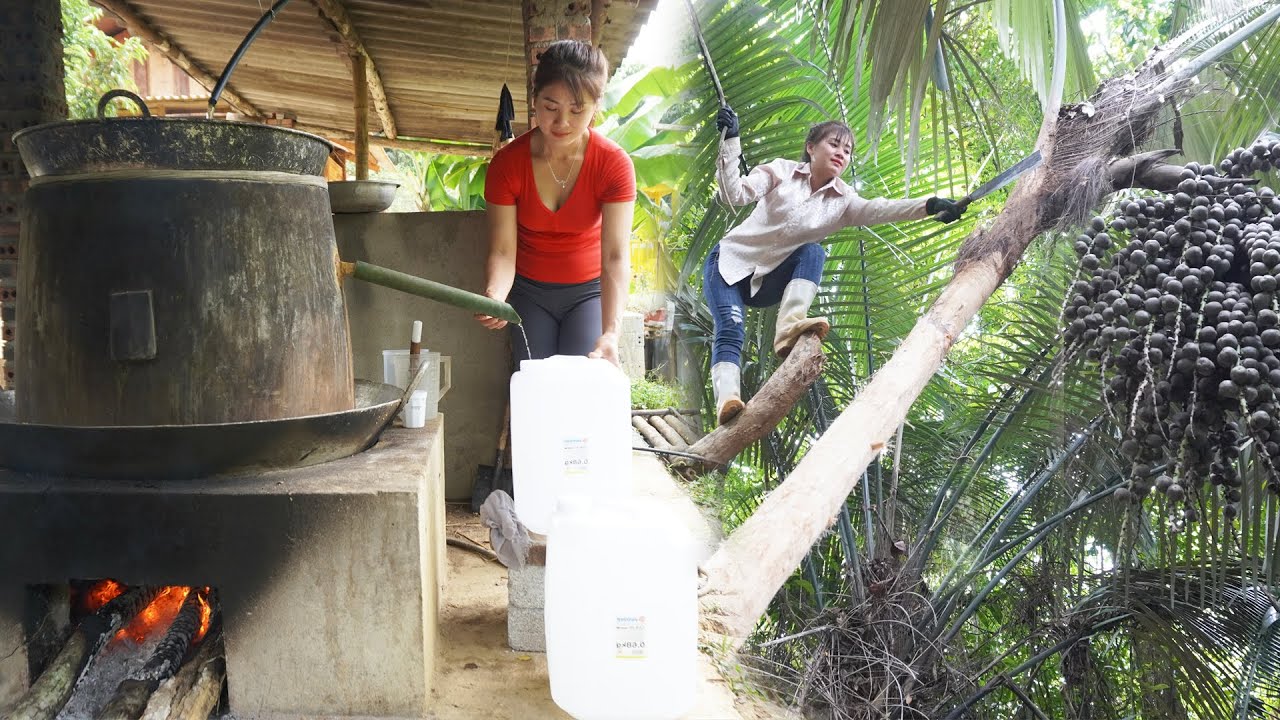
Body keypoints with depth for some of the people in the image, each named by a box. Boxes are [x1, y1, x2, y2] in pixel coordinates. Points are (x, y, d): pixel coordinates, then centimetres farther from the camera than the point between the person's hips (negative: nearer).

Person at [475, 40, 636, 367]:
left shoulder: (615, 164, -20)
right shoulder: (506, 164, -16)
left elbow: (616, 256, -28)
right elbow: (502, 251, -20)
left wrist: (610, 333, -42)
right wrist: (494, 296, -42)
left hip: (589, 291, -1)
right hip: (530, 292, 1)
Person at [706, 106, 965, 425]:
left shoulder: (842, 200, 2)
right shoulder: (781, 171, -5)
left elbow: (879, 209, -16)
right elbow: (735, 195, -16)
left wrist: (929, 205, -31)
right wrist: (730, 141, -27)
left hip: (767, 283, 3)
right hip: (730, 262, -3)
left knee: (813, 253, -24)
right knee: (731, 331, -25)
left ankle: (789, 328, -39)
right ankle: (727, 400, -42)